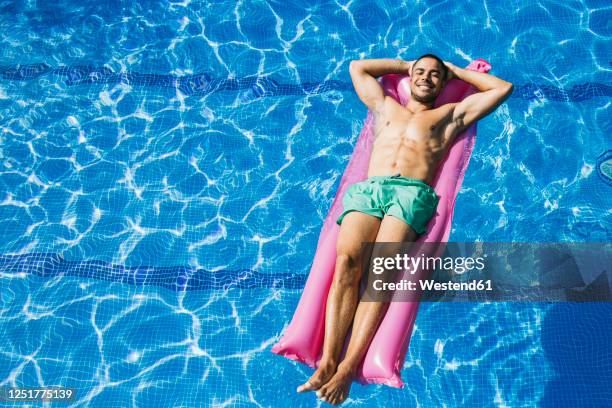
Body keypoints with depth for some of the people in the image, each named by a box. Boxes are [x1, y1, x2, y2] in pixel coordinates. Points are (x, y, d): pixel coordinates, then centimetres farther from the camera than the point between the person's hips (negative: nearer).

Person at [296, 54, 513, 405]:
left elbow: (503, 88, 33)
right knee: (347, 260, -28)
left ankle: (348, 367, -36)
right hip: (367, 189, 2)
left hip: (412, 194, -2)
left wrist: (456, 70, 39)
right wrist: (406, 64, 49)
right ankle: (328, 361, -35)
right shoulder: (385, 106, 37)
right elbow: (357, 67, 48)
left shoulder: (451, 115, 30)